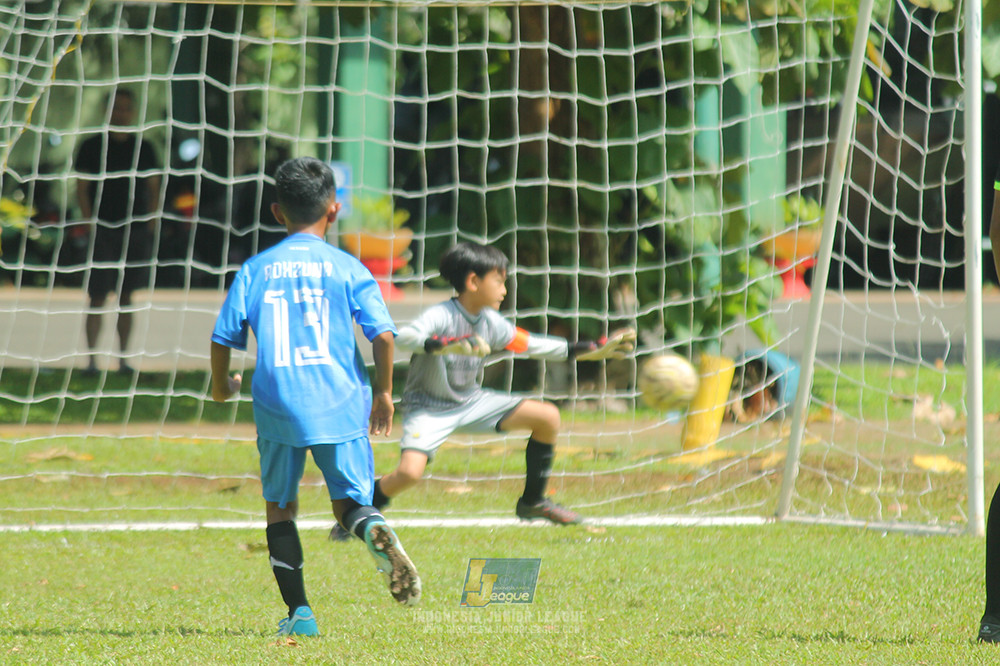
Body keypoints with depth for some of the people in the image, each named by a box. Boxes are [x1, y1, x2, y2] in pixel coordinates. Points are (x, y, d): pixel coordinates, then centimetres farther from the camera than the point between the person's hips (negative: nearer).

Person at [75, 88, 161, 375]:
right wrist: (90, 222, -10)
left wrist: (151, 220, 1)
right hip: (102, 230, -3)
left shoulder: (143, 148, 10)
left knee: (126, 297, 7)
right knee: (97, 297, -6)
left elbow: (153, 188, 13)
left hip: (135, 229, 3)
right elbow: (81, 189, 1)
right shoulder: (92, 147, 3)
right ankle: (91, 358, -5)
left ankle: (123, 358, 11)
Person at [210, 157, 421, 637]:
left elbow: (223, 335, 6)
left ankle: (298, 612, 5)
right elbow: (382, 334, -5)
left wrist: (221, 384, 25)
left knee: (280, 507, 14)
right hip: (341, 403, 0)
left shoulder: (256, 269, 7)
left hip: (278, 405, 0)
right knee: (350, 499, 7)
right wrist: (383, 393, 9)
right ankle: (374, 530, -30)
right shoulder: (347, 269, 3)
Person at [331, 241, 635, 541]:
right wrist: (450, 345, -57)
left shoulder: (491, 323, -1)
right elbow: (405, 338, -41)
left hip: (471, 401, 7)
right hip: (428, 408, -7)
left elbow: (531, 345, 11)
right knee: (410, 471, -30)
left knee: (547, 417, -2)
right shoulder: (441, 316, -23)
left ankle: (532, 502, 13)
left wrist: (594, 350, 9)